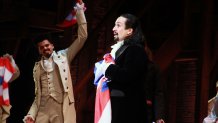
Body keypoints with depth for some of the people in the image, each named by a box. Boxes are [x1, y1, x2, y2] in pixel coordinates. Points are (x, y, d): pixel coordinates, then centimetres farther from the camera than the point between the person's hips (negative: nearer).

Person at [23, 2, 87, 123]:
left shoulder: (63, 56, 10)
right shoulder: (37, 67, 20)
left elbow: (82, 37, 4)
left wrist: (79, 12, 0)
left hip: (61, 109, -3)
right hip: (42, 110, 3)